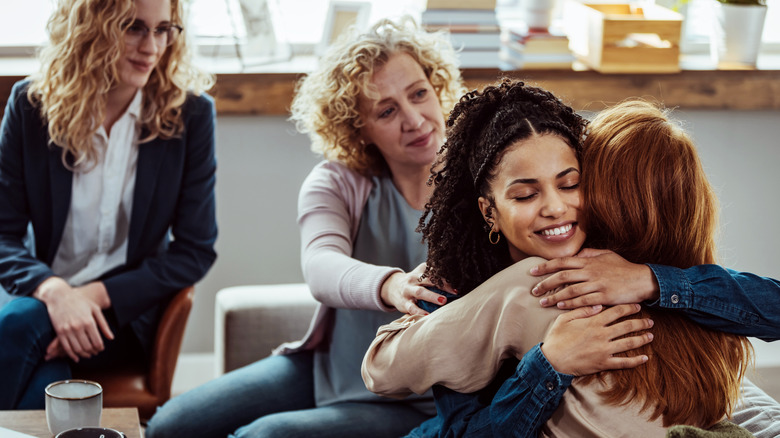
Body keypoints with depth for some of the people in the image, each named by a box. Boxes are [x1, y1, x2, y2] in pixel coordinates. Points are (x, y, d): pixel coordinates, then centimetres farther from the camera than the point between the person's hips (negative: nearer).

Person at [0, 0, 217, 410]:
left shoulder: (189, 113, -4)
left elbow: (195, 249, -3)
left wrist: (98, 295, -16)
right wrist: (53, 290, -24)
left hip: (127, 316, -1)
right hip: (44, 299, 1)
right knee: (40, 385, -34)